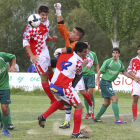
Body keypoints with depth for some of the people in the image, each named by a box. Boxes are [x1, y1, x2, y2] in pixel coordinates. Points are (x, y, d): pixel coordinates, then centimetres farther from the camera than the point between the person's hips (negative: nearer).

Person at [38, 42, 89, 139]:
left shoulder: (65, 54, 2)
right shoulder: (79, 62, -14)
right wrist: (84, 64, 25)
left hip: (53, 86, 8)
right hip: (63, 88, -8)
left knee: (63, 101, 35)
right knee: (79, 106, 4)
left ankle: (43, 116, 31)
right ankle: (76, 133, 4)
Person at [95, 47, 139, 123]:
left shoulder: (119, 63, 8)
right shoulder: (107, 62, -13)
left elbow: (124, 72, 19)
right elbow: (100, 71, -11)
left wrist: (134, 78, 21)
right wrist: (97, 79, -28)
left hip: (109, 83, 8)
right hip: (104, 82, -8)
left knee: (107, 103, 11)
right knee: (114, 99, -15)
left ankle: (97, 118, 21)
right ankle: (117, 119, -16)